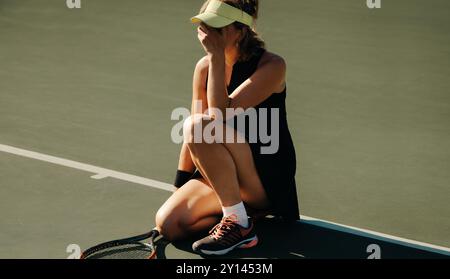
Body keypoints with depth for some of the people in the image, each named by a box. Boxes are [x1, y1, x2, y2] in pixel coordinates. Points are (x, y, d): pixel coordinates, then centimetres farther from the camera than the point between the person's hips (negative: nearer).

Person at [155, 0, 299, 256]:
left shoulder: (272, 66, -15)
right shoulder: (205, 67, 3)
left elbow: (221, 113, -27)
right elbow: (193, 138, 10)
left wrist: (217, 55, -24)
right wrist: (180, 189, 10)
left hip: (267, 181, -6)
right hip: (222, 176, 6)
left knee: (200, 126, -29)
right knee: (168, 224, -16)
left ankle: (239, 224, -22)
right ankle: (251, 211, 0)